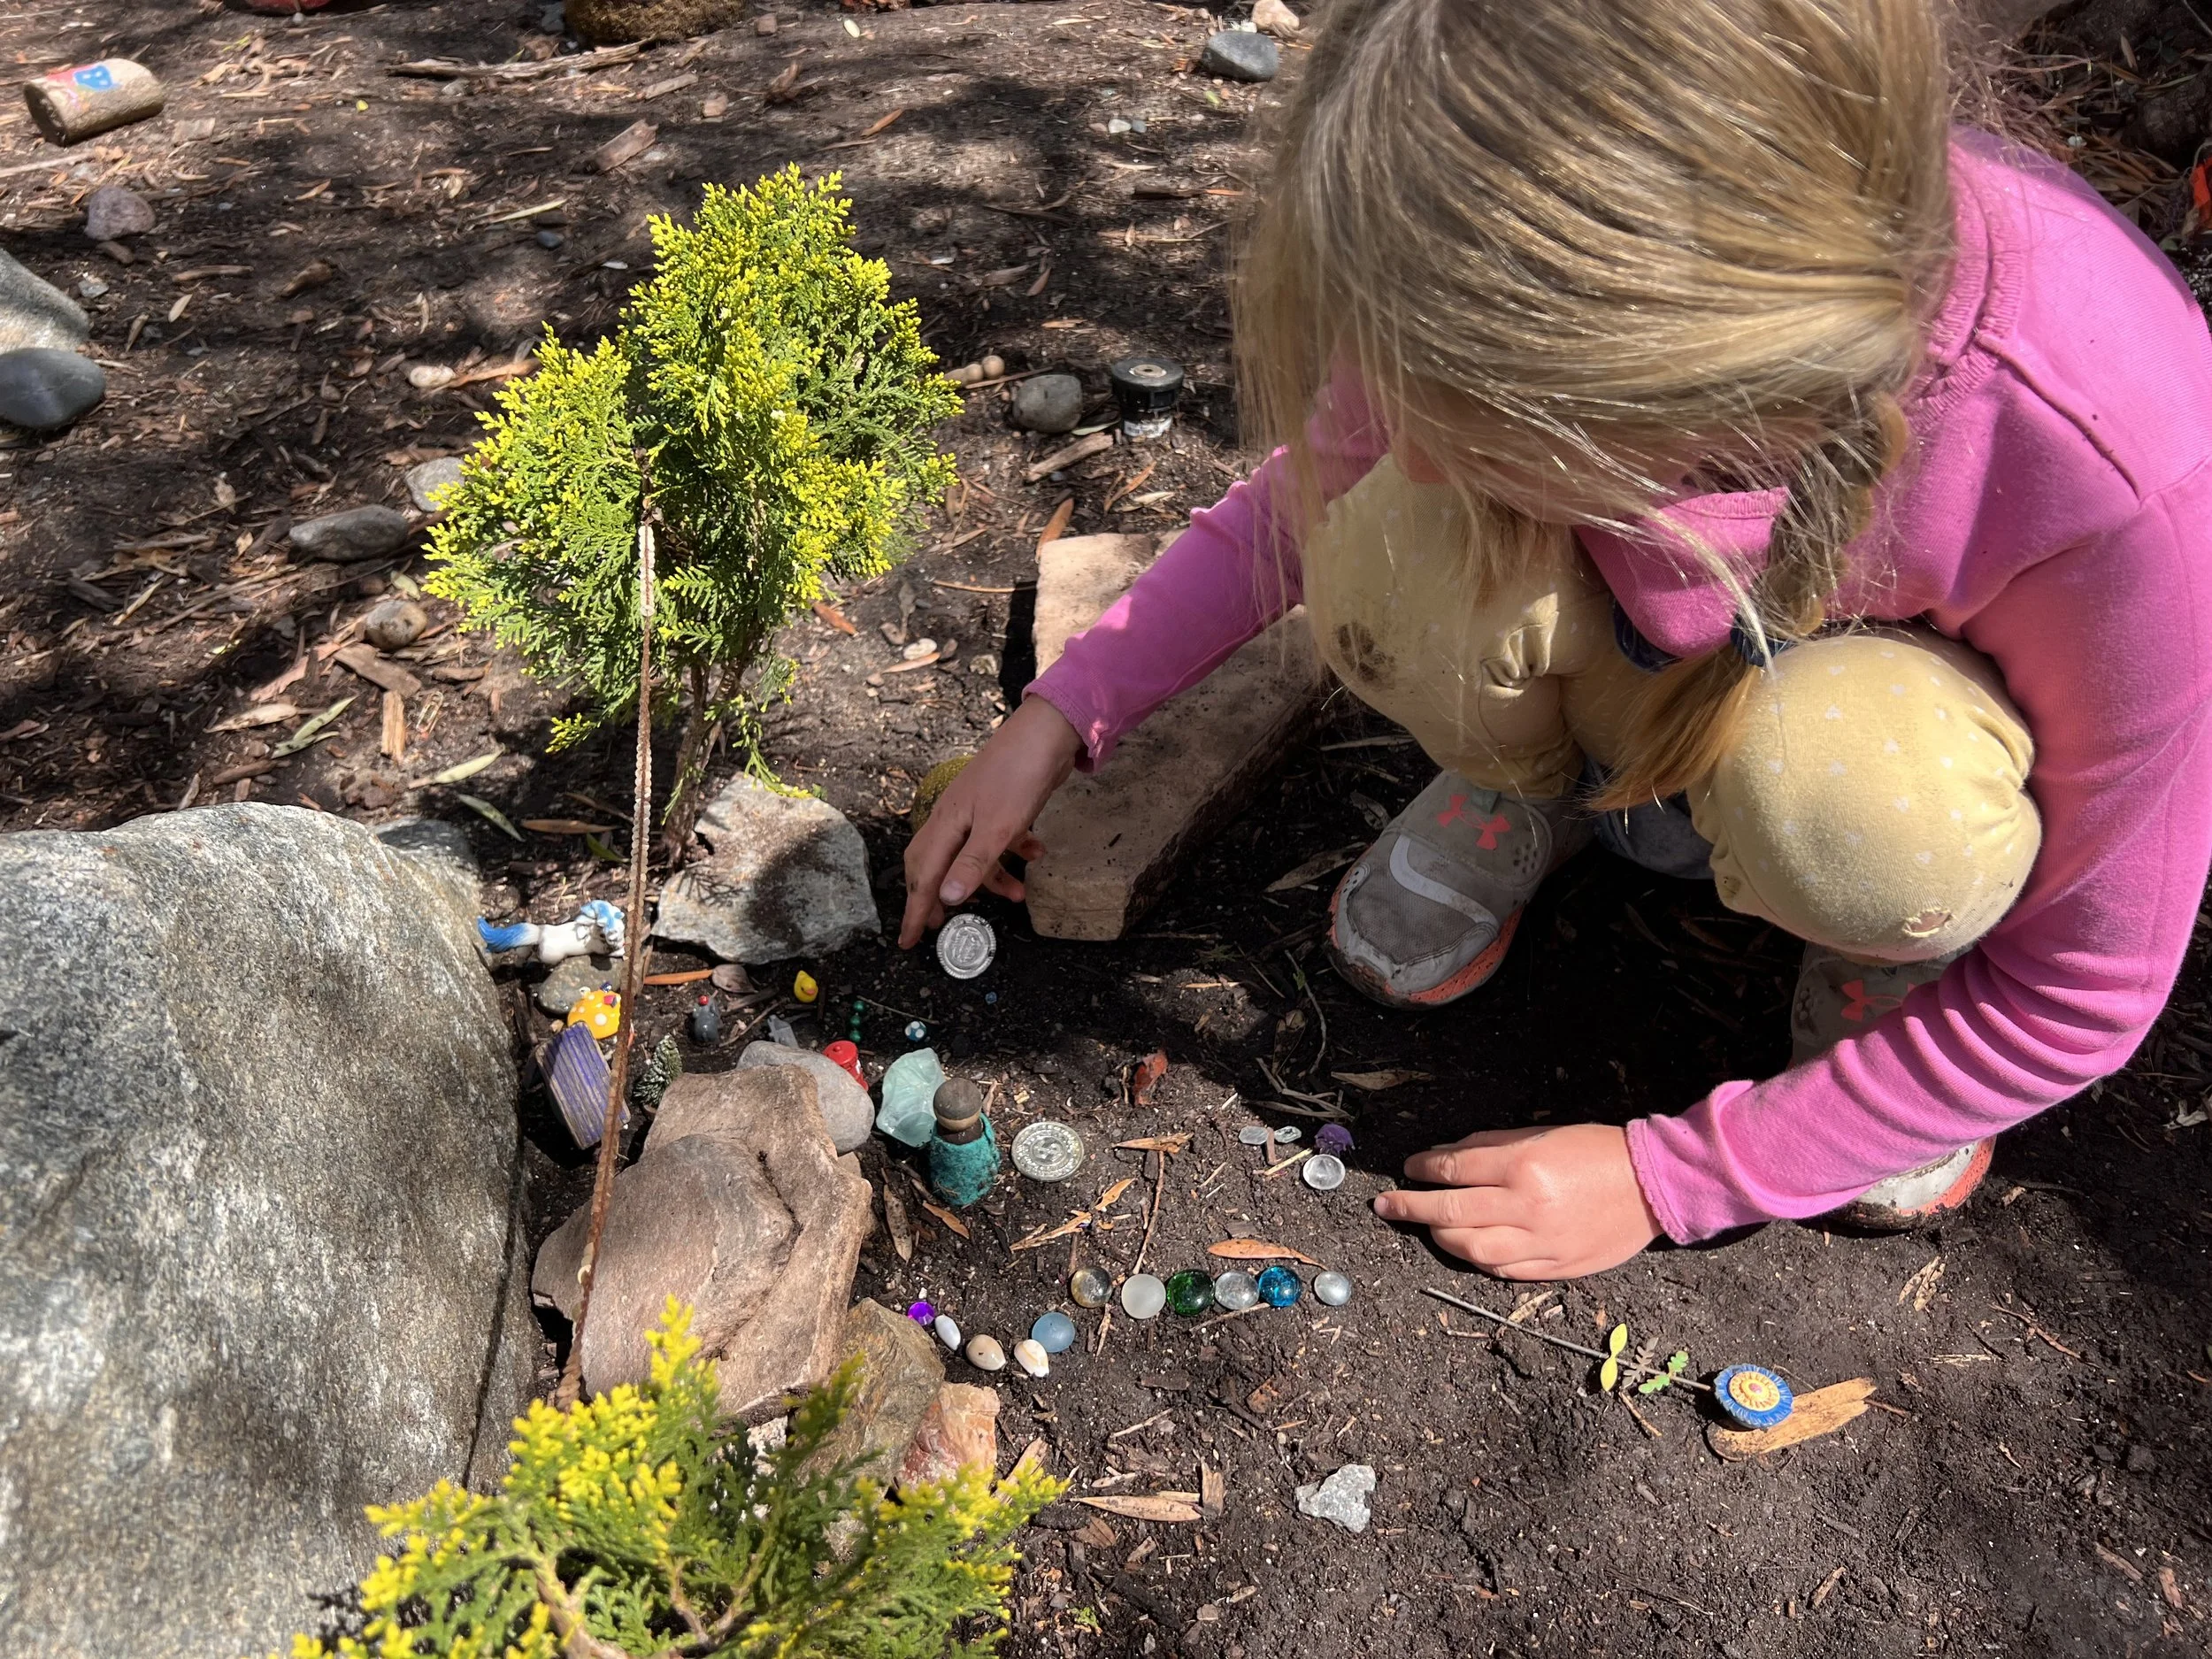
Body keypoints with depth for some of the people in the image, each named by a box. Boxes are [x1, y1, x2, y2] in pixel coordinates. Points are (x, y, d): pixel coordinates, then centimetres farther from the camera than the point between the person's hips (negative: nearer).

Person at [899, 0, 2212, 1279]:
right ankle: (1528, 786, 4)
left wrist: (1662, 1176, -20)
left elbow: (2083, 993, -23)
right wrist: (1059, 719, -13)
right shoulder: (1534, 254, -30)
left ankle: (1898, 958, -2)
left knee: (1846, 792, -38)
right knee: (1391, 550, -29)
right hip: (1649, 679, 3)